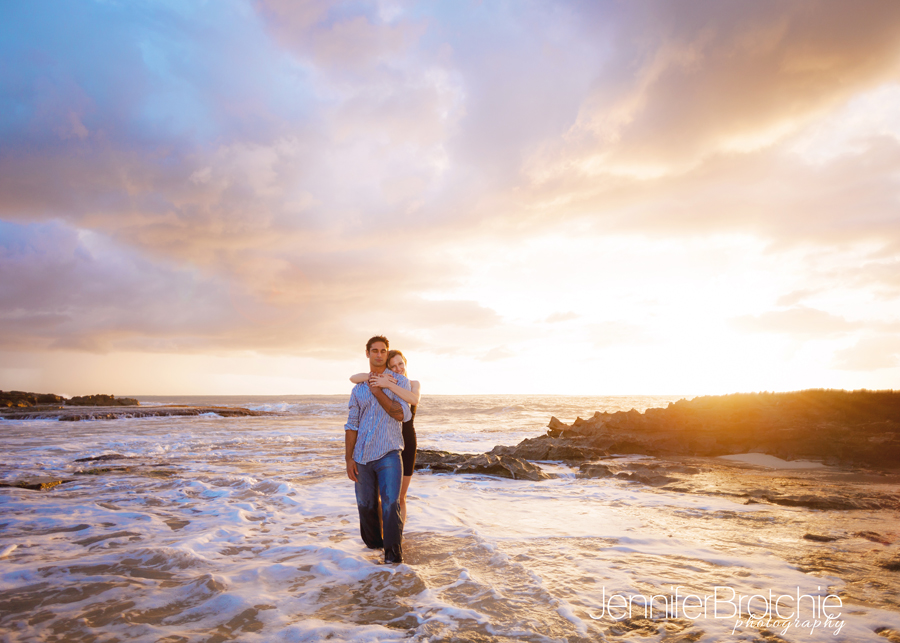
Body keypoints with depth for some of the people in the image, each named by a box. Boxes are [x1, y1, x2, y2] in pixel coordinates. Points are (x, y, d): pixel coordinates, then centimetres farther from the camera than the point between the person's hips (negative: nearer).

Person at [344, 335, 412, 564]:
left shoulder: (400, 382, 2)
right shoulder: (359, 388, 10)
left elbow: (402, 414, -12)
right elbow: (351, 425, 8)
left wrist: (378, 392, -11)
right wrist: (348, 459, 1)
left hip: (388, 454, -3)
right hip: (362, 456, 3)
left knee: (391, 503, -14)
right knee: (366, 506, 11)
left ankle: (393, 549, 3)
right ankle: (373, 543, 34)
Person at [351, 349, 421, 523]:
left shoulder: (414, 384, 1)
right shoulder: (382, 386, 2)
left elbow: (414, 399, -24)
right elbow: (354, 378, -12)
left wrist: (388, 384, -33)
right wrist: (376, 376, -28)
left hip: (406, 444, 0)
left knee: (400, 498, 10)